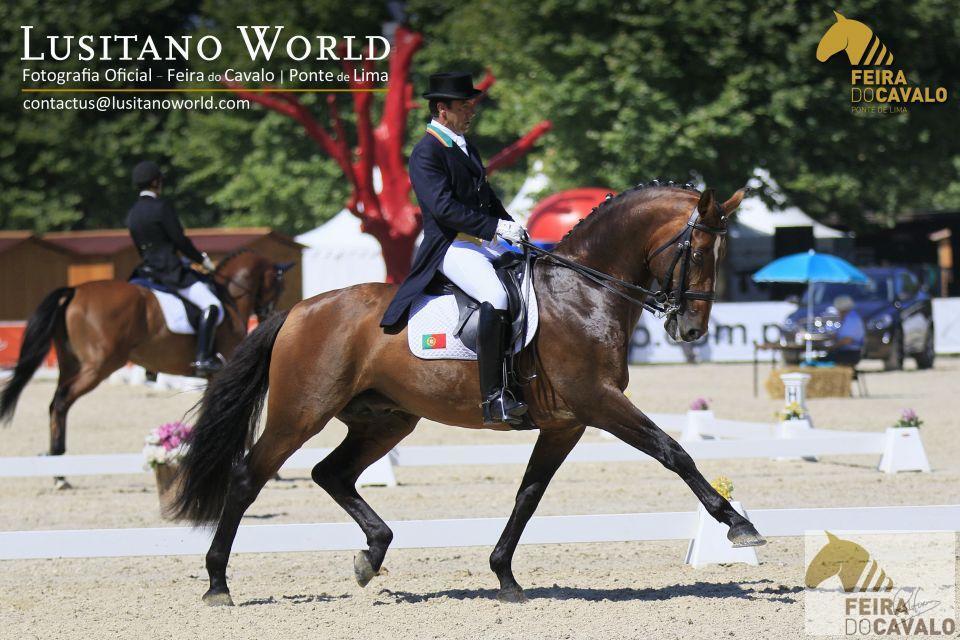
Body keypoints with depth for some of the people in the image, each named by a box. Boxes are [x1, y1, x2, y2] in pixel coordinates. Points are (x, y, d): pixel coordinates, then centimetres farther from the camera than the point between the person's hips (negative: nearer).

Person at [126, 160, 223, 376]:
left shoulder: (132, 213, 12)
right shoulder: (161, 206, -12)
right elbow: (180, 240, -13)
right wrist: (202, 259, 1)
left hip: (147, 269, 9)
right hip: (170, 269, -9)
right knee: (211, 305, -14)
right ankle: (204, 358, -26)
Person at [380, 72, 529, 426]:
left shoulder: (464, 147, 19)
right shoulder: (426, 154, -11)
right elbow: (443, 206, -21)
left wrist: (512, 226, 8)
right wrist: (497, 227, -23)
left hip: (485, 242, 10)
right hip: (451, 247, -10)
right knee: (496, 297, -33)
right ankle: (494, 398, -34)